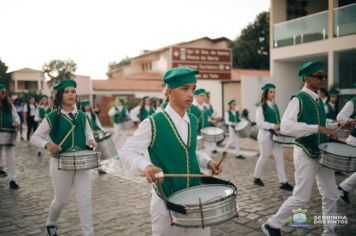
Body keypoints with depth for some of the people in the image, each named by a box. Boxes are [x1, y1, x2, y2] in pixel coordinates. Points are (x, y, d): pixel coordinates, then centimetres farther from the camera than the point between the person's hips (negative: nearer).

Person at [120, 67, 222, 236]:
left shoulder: (193, 121, 3)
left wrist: (206, 161, 0)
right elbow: (127, 152, -15)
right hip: (166, 200, -5)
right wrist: (146, 166, -33)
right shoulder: (153, 123, -16)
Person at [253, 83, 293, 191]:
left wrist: (280, 126, 0)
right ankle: (256, 177, 24)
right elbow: (259, 123, -17)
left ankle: (283, 182, 4)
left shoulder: (275, 106, 13)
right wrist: (273, 126, -24)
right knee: (263, 157, 5)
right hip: (266, 135, -6)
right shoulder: (261, 107, -8)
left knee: (279, 158, 2)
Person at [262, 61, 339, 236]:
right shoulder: (298, 99, -14)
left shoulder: (319, 100, 10)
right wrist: (318, 128, -31)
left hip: (322, 153, 8)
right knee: (301, 198, -3)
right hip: (305, 154, -8)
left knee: (331, 195, 12)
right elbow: (285, 126, -29)